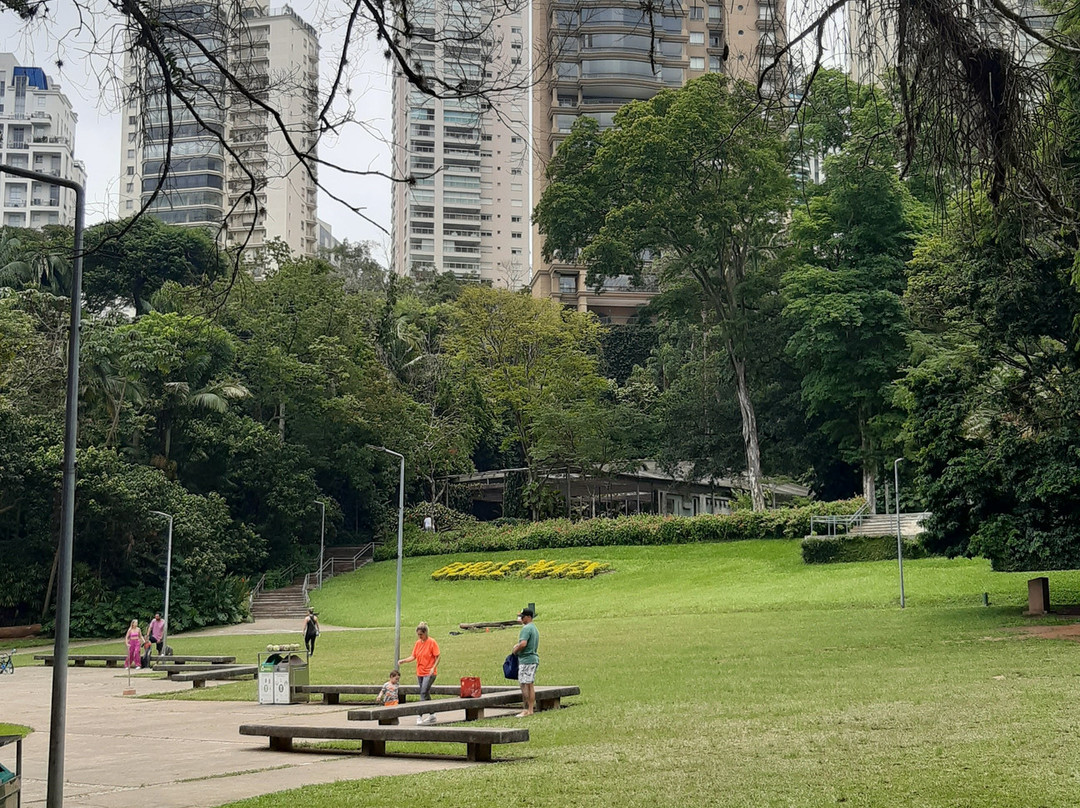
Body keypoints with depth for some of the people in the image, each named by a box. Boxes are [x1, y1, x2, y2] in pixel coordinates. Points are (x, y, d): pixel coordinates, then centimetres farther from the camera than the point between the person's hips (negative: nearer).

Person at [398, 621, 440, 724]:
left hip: (429, 673, -7)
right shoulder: (418, 643, 8)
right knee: (426, 694, 11)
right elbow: (413, 656, 7)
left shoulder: (432, 642, -9)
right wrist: (403, 661, -9)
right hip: (420, 672, 7)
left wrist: (433, 668, -23)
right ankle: (431, 715, 20)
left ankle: (420, 716, -15)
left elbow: (437, 657, -10)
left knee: (423, 693, -15)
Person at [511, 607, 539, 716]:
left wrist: (515, 650, -8)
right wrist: (517, 646, 15)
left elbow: (523, 644, -25)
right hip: (534, 658, 10)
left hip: (526, 659, -10)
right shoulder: (534, 628, 18)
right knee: (530, 685, 11)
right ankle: (531, 709, 12)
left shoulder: (526, 628, -14)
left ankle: (526, 709, -7)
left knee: (524, 684, -7)